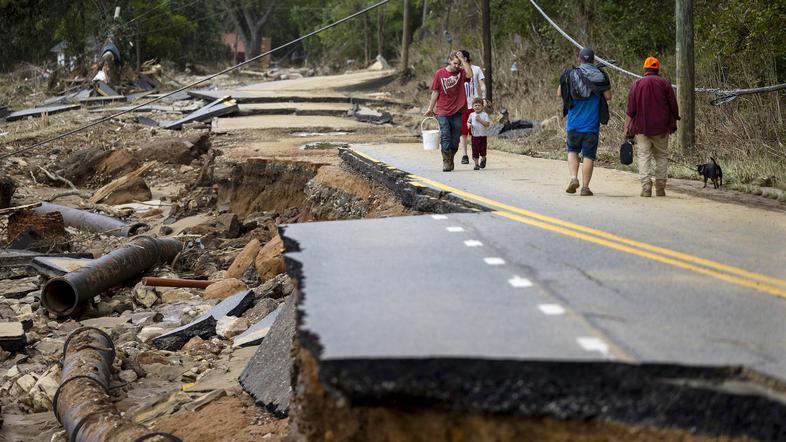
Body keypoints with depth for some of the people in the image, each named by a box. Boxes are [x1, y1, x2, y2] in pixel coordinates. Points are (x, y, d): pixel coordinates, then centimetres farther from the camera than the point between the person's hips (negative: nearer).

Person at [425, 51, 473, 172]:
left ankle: (451, 160, 23)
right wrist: (430, 108, 6)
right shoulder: (440, 73, 1)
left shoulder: (461, 72, 3)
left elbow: (469, 75, -21)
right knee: (445, 136, -10)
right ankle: (446, 162, -9)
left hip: (457, 111, 2)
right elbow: (435, 92, 5)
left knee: (455, 139, 8)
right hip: (442, 111, -1)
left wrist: (463, 60, -16)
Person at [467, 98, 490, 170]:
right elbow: (468, 122, 17)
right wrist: (469, 125, -6)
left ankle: (483, 159, 36)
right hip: (474, 136, 1)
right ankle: (476, 164, 7)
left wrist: (480, 120, -23)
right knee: (475, 151, -2)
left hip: (483, 136, -1)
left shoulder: (485, 115, -4)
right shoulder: (471, 115, 4)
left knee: (483, 150, 6)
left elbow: (487, 124, -12)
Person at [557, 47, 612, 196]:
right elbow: (608, 96, -3)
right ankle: (585, 187, 1)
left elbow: (559, 93, 4)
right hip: (592, 123, -1)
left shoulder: (570, 74, -2)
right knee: (588, 155, 3)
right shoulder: (600, 76, -4)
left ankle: (573, 178, 0)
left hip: (574, 123, 1)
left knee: (572, 150, 18)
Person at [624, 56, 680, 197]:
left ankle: (646, 186, -12)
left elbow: (630, 110, 0)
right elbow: (673, 105, 1)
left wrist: (628, 130, 2)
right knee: (661, 156, 9)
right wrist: (673, 123, 12)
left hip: (641, 127, 0)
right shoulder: (664, 83, 1)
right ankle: (660, 188, 7)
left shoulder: (636, 84, 3)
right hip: (661, 128, 0)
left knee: (644, 156, 0)